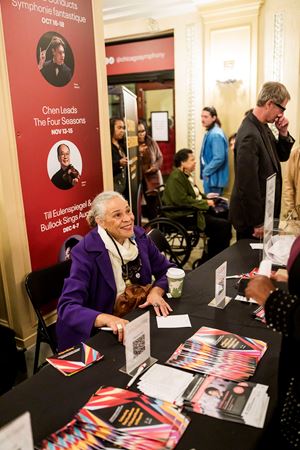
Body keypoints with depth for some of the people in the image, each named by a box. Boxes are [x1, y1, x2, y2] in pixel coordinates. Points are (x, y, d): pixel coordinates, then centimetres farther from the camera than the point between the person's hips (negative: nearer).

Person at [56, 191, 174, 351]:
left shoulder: (139, 236, -2)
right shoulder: (86, 251, -18)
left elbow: (167, 270, 8)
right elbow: (67, 307, -24)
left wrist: (156, 291, -13)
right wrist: (107, 319, -41)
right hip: (100, 334, -5)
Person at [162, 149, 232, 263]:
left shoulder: (186, 175, 16)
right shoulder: (176, 177, -14)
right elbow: (183, 200, -24)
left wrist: (206, 198, 5)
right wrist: (205, 203, -18)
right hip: (184, 216, -10)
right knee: (224, 225, -16)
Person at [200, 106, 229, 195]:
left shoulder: (216, 134, -18)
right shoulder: (209, 133, 12)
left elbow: (219, 158, -25)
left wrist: (206, 171, -15)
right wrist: (205, 171, 10)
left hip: (213, 177, -9)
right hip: (209, 175, 9)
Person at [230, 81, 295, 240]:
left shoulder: (263, 127, 4)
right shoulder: (250, 135, -25)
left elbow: (282, 156, 16)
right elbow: (248, 184, -26)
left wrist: (283, 133, -4)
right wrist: (257, 223, -19)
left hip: (264, 211, 9)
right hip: (252, 217, -9)